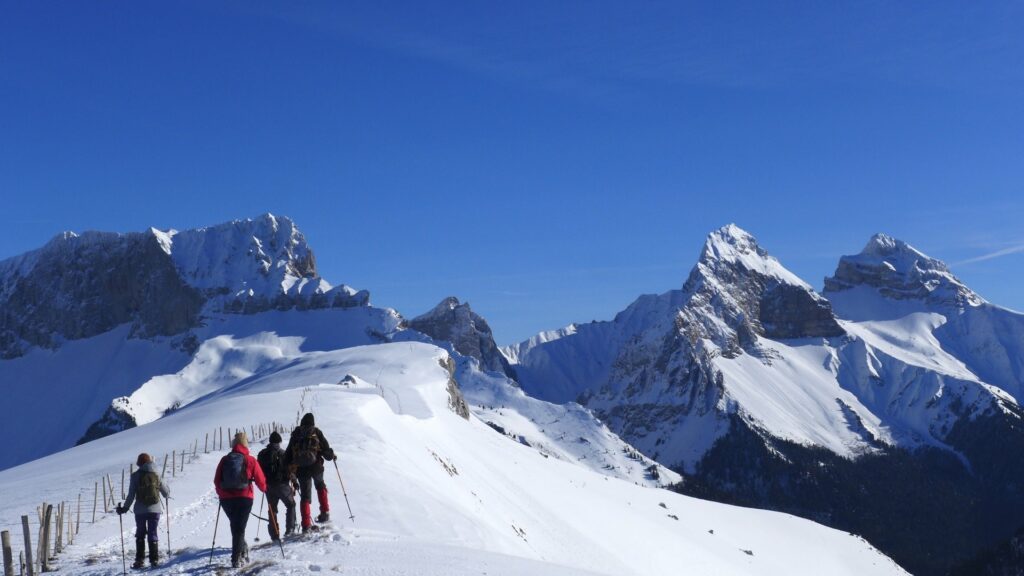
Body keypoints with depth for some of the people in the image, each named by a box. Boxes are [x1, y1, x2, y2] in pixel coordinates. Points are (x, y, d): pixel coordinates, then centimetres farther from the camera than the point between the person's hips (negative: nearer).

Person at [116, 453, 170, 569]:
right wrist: (167, 494, 30)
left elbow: (131, 495, -7)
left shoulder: (136, 476, -5)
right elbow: (166, 493, 6)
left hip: (140, 510, -1)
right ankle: (154, 559, 3)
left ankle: (140, 560, 7)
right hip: (155, 509, 1)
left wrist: (124, 508, 2)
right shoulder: (156, 475, 1)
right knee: (152, 534, 9)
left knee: (140, 534, 12)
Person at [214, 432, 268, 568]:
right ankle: (236, 558, -3)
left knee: (235, 526, 22)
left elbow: (216, 480, 9)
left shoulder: (225, 460, 4)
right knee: (239, 528, 2)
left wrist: (221, 493, 26)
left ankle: (243, 549, 30)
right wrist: (264, 489, 22)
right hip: (244, 498, -3)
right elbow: (261, 480, 1)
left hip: (226, 499, 3)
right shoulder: (250, 460, -3)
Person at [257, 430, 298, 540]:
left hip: (269, 486, 4)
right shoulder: (283, 453, -9)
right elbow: (289, 470, -11)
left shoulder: (262, 454, 5)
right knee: (291, 505, 14)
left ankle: (274, 535, 9)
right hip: (282, 485, -4)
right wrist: (295, 481, 2)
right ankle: (289, 529, 2)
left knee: (272, 510, 12)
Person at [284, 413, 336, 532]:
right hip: (315, 466, -1)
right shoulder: (316, 432, 1)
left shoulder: (295, 434, 8)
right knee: (320, 486, 27)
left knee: (305, 496, 4)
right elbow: (325, 448, 1)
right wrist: (332, 456, 21)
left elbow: (288, 454, 8)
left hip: (300, 468, 1)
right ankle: (325, 513, 19)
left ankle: (306, 525, -5)